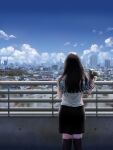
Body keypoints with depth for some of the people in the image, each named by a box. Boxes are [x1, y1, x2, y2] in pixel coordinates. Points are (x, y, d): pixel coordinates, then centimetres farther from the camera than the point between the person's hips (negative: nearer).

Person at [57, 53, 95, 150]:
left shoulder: (62, 80, -14)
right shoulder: (84, 79, -10)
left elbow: (60, 96, 1)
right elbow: (89, 92, 9)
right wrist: (92, 79, 17)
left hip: (65, 111, -1)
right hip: (79, 111, 2)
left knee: (66, 139, 8)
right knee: (78, 139, 13)